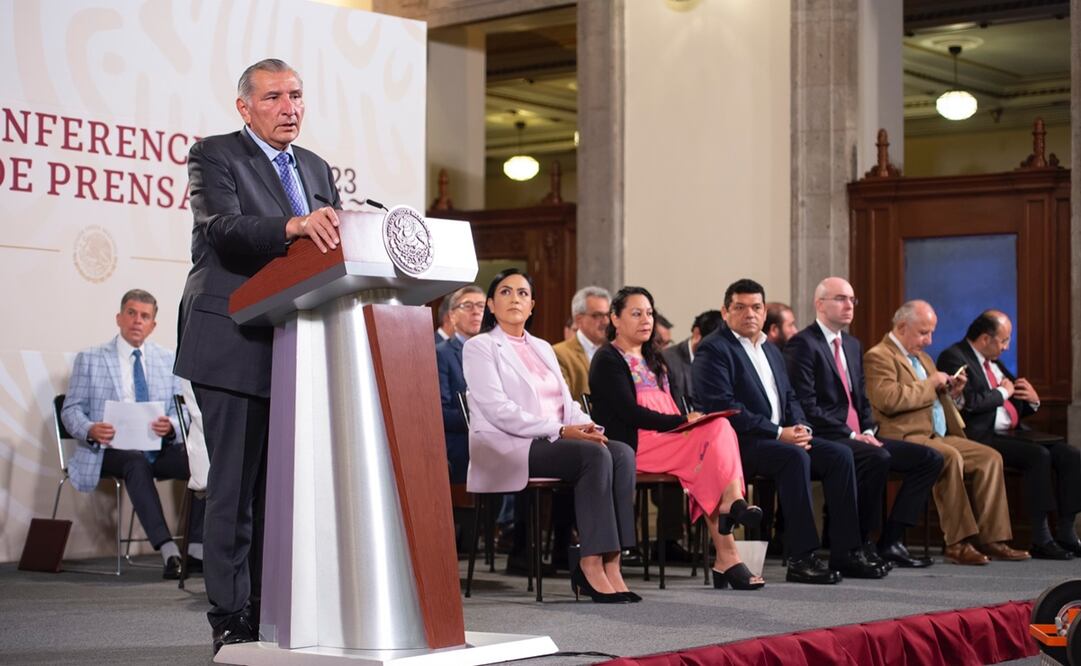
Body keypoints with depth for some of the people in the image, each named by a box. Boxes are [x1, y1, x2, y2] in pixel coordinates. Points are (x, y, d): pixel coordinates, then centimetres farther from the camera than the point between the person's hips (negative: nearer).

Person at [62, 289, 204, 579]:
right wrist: (90, 430, -18)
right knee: (137, 462, -39)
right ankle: (168, 552, -46)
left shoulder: (168, 360, 17)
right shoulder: (89, 359, 10)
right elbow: (71, 409, 6)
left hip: (160, 447, 3)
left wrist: (171, 426, -15)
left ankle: (197, 550, -28)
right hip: (111, 450, -3)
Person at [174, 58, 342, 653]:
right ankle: (232, 623, -1)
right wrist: (293, 227, -35)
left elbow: (332, 245, 15)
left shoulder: (316, 169, 20)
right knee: (235, 488, -5)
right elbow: (223, 227, -18)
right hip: (236, 343, -6)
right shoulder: (214, 156, 0)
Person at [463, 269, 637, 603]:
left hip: (553, 442, 7)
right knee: (595, 455, -30)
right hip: (506, 449, -7)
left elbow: (567, 403, 20)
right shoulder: (479, 347, 2)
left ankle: (610, 564, -29)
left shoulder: (542, 348, 25)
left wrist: (586, 425, -4)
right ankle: (591, 565, -29)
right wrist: (559, 431, -18)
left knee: (622, 453, -22)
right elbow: (498, 410, -11)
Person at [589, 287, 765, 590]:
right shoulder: (608, 360, 1)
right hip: (631, 447, -7)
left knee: (719, 428, -24)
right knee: (716, 432, -26)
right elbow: (629, 411, -12)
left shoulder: (653, 359, 27)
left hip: (667, 439, 7)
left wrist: (690, 419, -1)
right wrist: (683, 421, -18)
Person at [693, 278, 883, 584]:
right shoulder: (713, 350, -7)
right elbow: (723, 407, -17)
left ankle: (845, 553, -8)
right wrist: (778, 433, -19)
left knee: (840, 454, -10)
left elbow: (789, 397, 24)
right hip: (739, 444, -8)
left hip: (783, 436, 8)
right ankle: (801, 559, -30)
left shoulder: (771, 349, 22)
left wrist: (800, 427, 0)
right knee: (795, 457, -33)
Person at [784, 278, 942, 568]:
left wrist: (868, 431, 3)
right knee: (878, 457, -35)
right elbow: (807, 405, -15)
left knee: (930, 458, -3)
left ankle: (891, 541, -5)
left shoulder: (853, 345, 21)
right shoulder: (803, 344, -8)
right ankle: (858, 544, -22)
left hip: (858, 438, 9)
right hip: (826, 440, -9)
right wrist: (851, 435, -17)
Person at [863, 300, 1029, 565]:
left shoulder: (923, 358, 25)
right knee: (951, 458, -34)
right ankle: (957, 543, -31)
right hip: (906, 439, -9)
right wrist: (930, 384, -13)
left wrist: (951, 392, 10)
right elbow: (888, 399, -21)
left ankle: (992, 539, -10)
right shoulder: (878, 356, -5)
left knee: (990, 457, -7)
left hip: (939, 436, 10)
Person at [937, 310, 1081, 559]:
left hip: (1013, 434, 9)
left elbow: (1017, 407, 28)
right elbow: (969, 403, -21)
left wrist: (1033, 400, 5)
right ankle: (1041, 540, -26)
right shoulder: (954, 358, -6)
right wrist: (1003, 392, -6)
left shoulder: (994, 362, 21)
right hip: (981, 437, -9)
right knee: (1038, 455, -30)